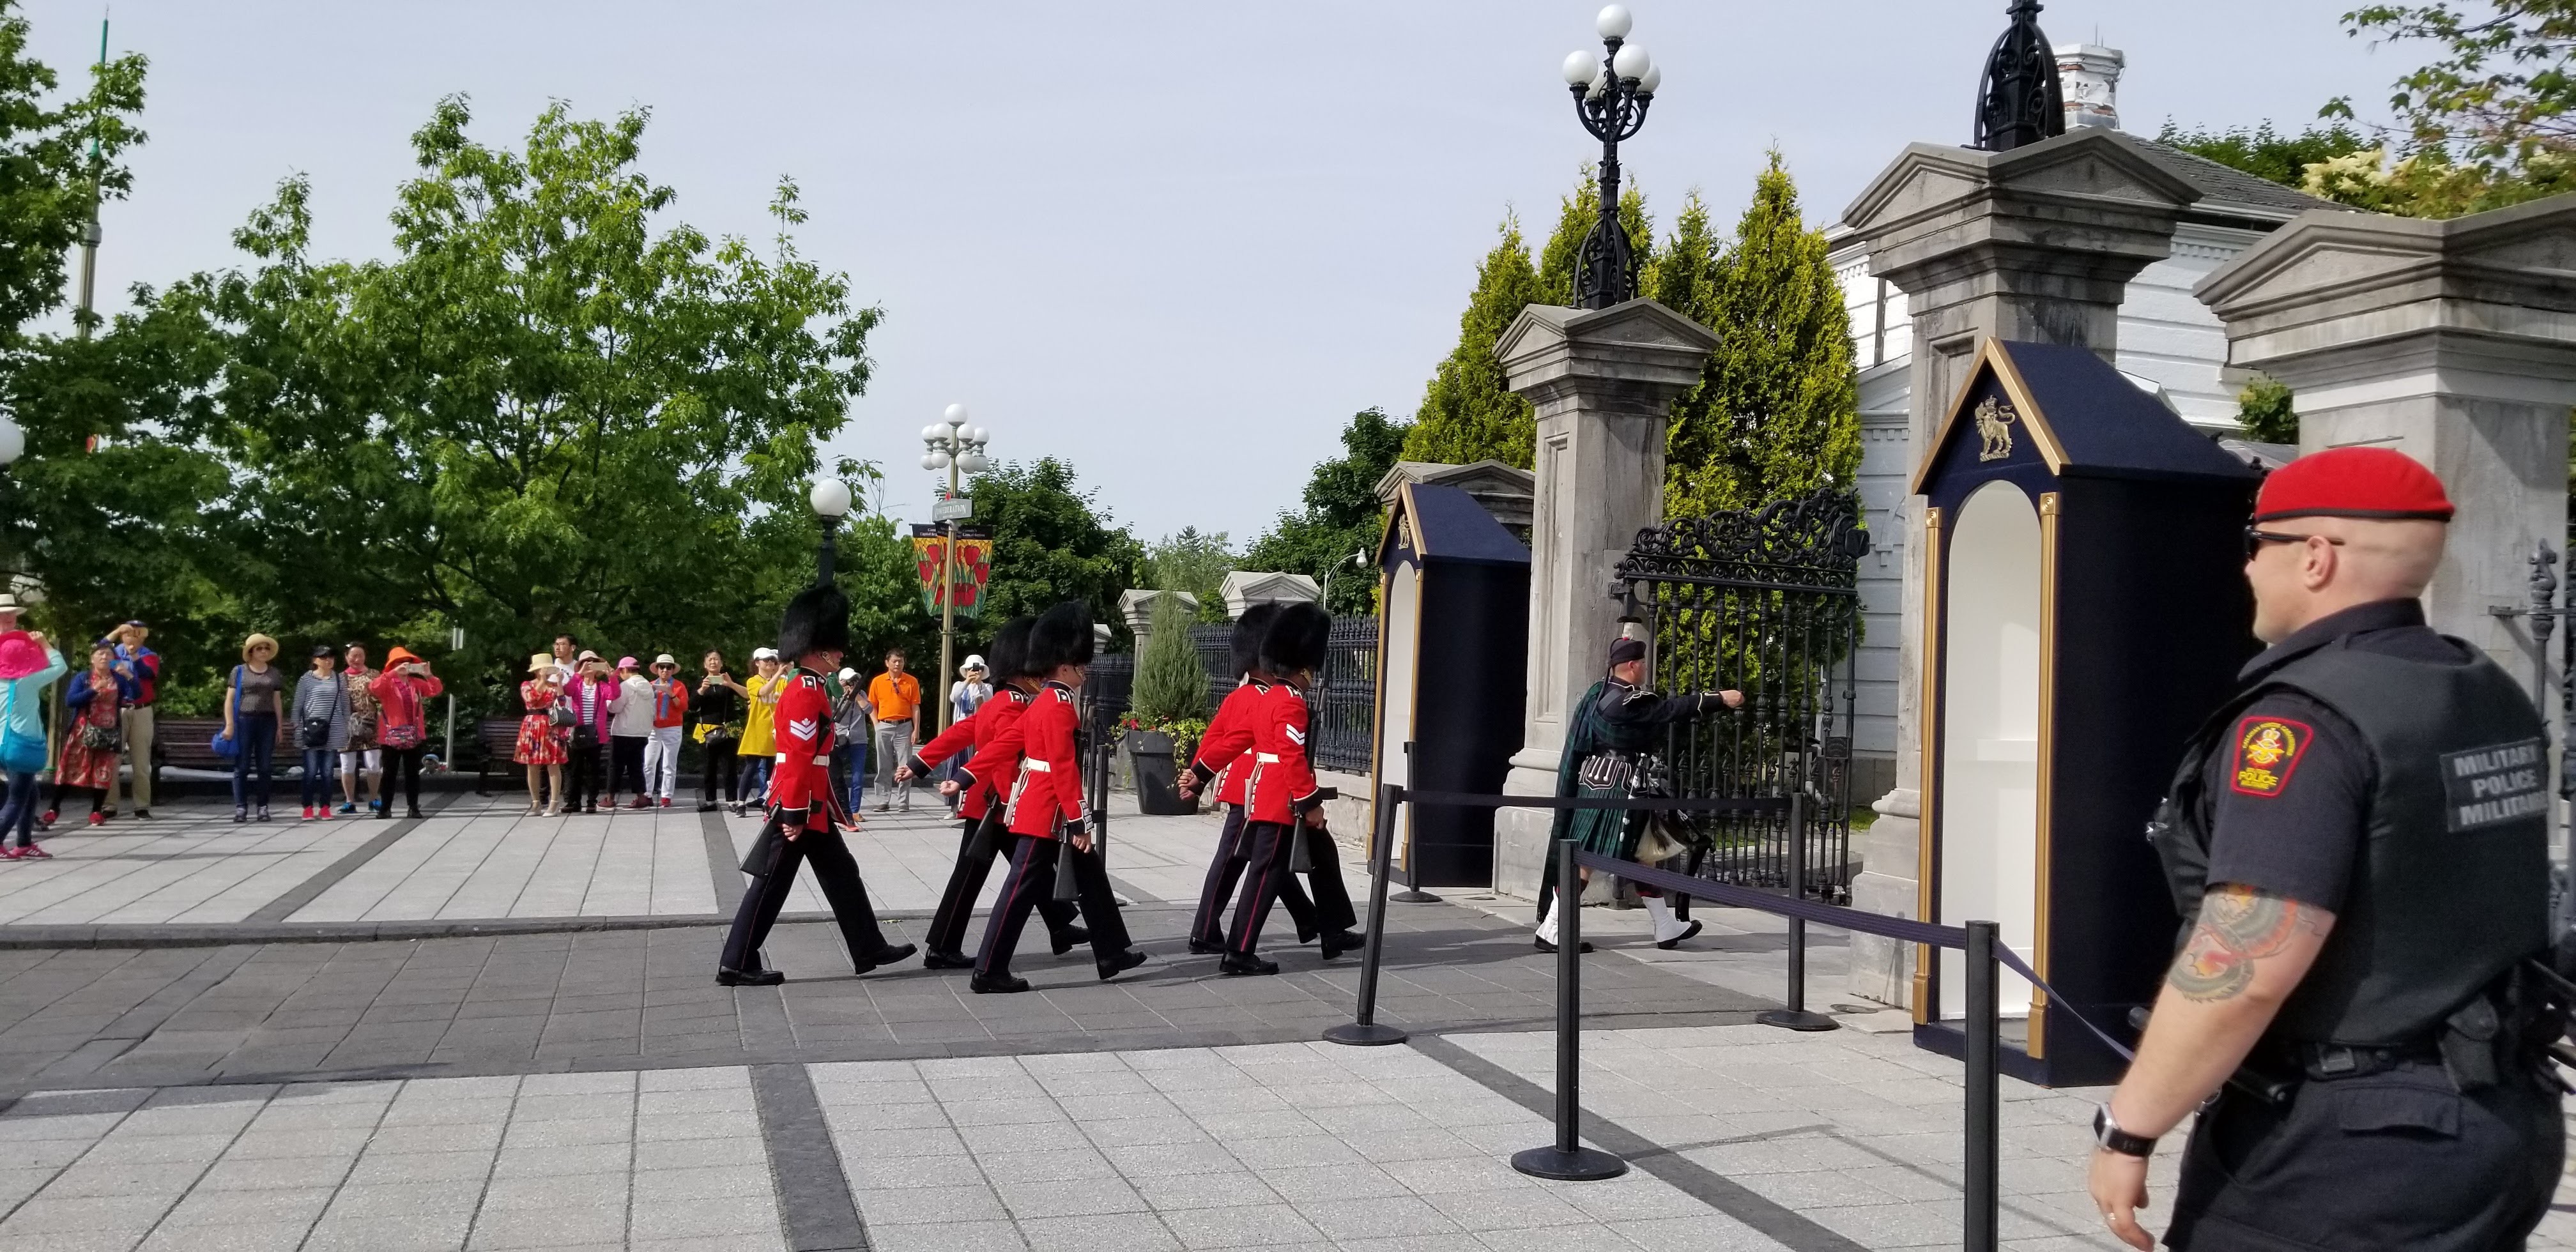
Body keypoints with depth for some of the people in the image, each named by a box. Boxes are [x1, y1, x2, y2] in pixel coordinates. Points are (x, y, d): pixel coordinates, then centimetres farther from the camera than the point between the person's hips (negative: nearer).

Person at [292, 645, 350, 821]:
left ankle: (325, 807, 10)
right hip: (311, 731, -1)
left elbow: (345, 707, 11)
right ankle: (308, 807, 5)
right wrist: (297, 731, -1)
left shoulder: (340, 679, 8)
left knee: (327, 772, 4)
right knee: (311, 772, -2)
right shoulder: (306, 679, 3)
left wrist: (347, 733, 8)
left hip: (333, 732, 1)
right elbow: (297, 707, 4)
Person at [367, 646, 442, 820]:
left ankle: (413, 807, 7)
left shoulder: (416, 682, 11)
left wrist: (428, 675, -13)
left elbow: (436, 691, 4)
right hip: (393, 734, -3)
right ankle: (385, 808, 7)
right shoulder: (387, 682, -1)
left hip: (414, 734, 3)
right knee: (390, 773, 2)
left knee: (413, 773, 5)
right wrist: (394, 673, -27)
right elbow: (373, 687, -21)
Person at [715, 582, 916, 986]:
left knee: (842, 876, 14)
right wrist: (794, 814, -23)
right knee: (771, 885, -3)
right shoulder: (806, 692, -17)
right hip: (799, 808, -10)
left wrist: (834, 809, 22)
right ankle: (737, 965, 4)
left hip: (812, 808, 10)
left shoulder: (808, 688, 14)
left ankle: (870, 949, 21)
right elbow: (798, 759, -22)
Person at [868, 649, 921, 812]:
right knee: (884, 766, 6)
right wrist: (877, 725, -1)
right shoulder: (877, 681, 5)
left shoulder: (912, 682, 3)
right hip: (884, 727, 1)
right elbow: (872, 706, 10)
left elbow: (915, 707, 2)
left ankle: (904, 802, 4)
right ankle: (883, 801, 12)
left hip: (904, 727, -1)